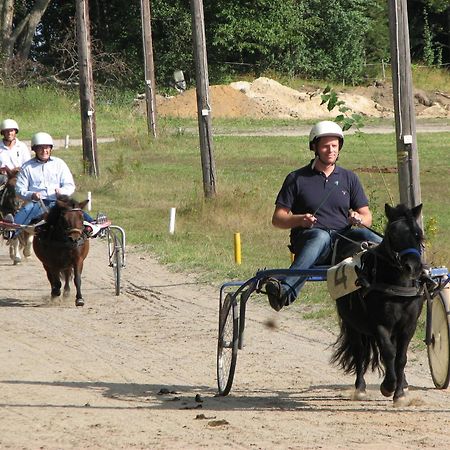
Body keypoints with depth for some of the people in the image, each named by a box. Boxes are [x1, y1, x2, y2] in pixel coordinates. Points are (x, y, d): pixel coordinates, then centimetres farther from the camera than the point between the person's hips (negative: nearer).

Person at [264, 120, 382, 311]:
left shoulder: (349, 178, 20)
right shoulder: (297, 179, 12)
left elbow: (367, 217, 17)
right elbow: (277, 219, 9)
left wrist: (358, 219, -8)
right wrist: (299, 220, -12)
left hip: (343, 239, 3)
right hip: (307, 241, -3)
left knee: (366, 235, -31)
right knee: (321, 236, -40)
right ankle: (286, 290, -60)